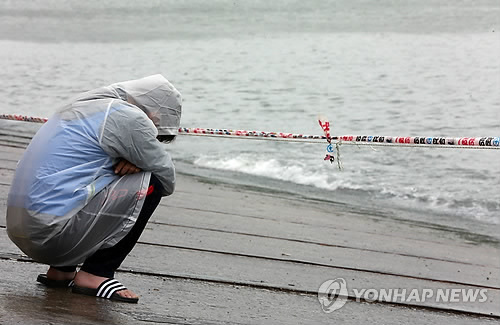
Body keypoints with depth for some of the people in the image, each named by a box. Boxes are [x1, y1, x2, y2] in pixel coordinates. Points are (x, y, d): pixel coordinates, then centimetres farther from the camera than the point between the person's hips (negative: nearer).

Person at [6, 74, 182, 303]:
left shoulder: (82, 106, 20)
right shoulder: (128, 117, -7)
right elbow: (168, 180, 0)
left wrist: (133, 162, 7)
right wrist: (132, 164, 17)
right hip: (52, 233, -9)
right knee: (150, 184, -5)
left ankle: (61, 269, 17)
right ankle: (95, 274, -2)